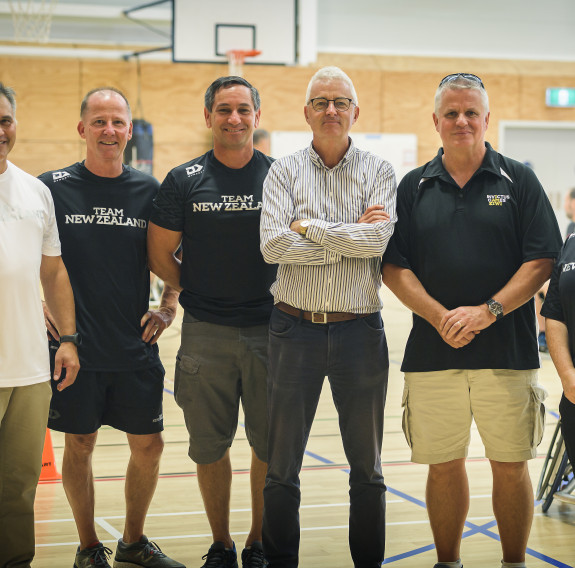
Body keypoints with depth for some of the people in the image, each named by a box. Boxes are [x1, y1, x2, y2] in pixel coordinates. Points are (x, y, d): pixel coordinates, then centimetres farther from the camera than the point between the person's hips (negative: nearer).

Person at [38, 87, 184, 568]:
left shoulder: (148, 190, 4)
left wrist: (169, 307, 3)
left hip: (136, 347, 2)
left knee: (148, 445, 7)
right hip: (75, 346, -2)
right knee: (79, 444, 6)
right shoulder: (53, 187, -3)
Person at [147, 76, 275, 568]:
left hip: (270, 330, 0)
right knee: (210, 447, 7)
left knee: (272, 446, 5)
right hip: (206, 334, 0)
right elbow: (160, 254, 6)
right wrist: (200, 294, 9)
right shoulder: (185, 180, 1)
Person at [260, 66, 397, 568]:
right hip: (296, 328, 0)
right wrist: (349, 238, -12)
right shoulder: (284, 172, 3)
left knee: (367, 467, 10)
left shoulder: (379, 172, 3)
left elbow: (378, 240, -14)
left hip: (359, 330, 0)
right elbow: (273, 245, -11)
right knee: (281, 465, 7)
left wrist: (309, 227, -11)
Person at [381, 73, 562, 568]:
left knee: (511, 466, 3)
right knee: (443, 465, 7)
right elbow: (393, 266, 4)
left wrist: (487, 311, -14)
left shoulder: (518, 181, 4)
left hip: (507, 352, -1)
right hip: (432, 352, 2)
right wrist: (440, 316, -11)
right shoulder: (414, 187, 9)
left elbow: (542, 261, -2)